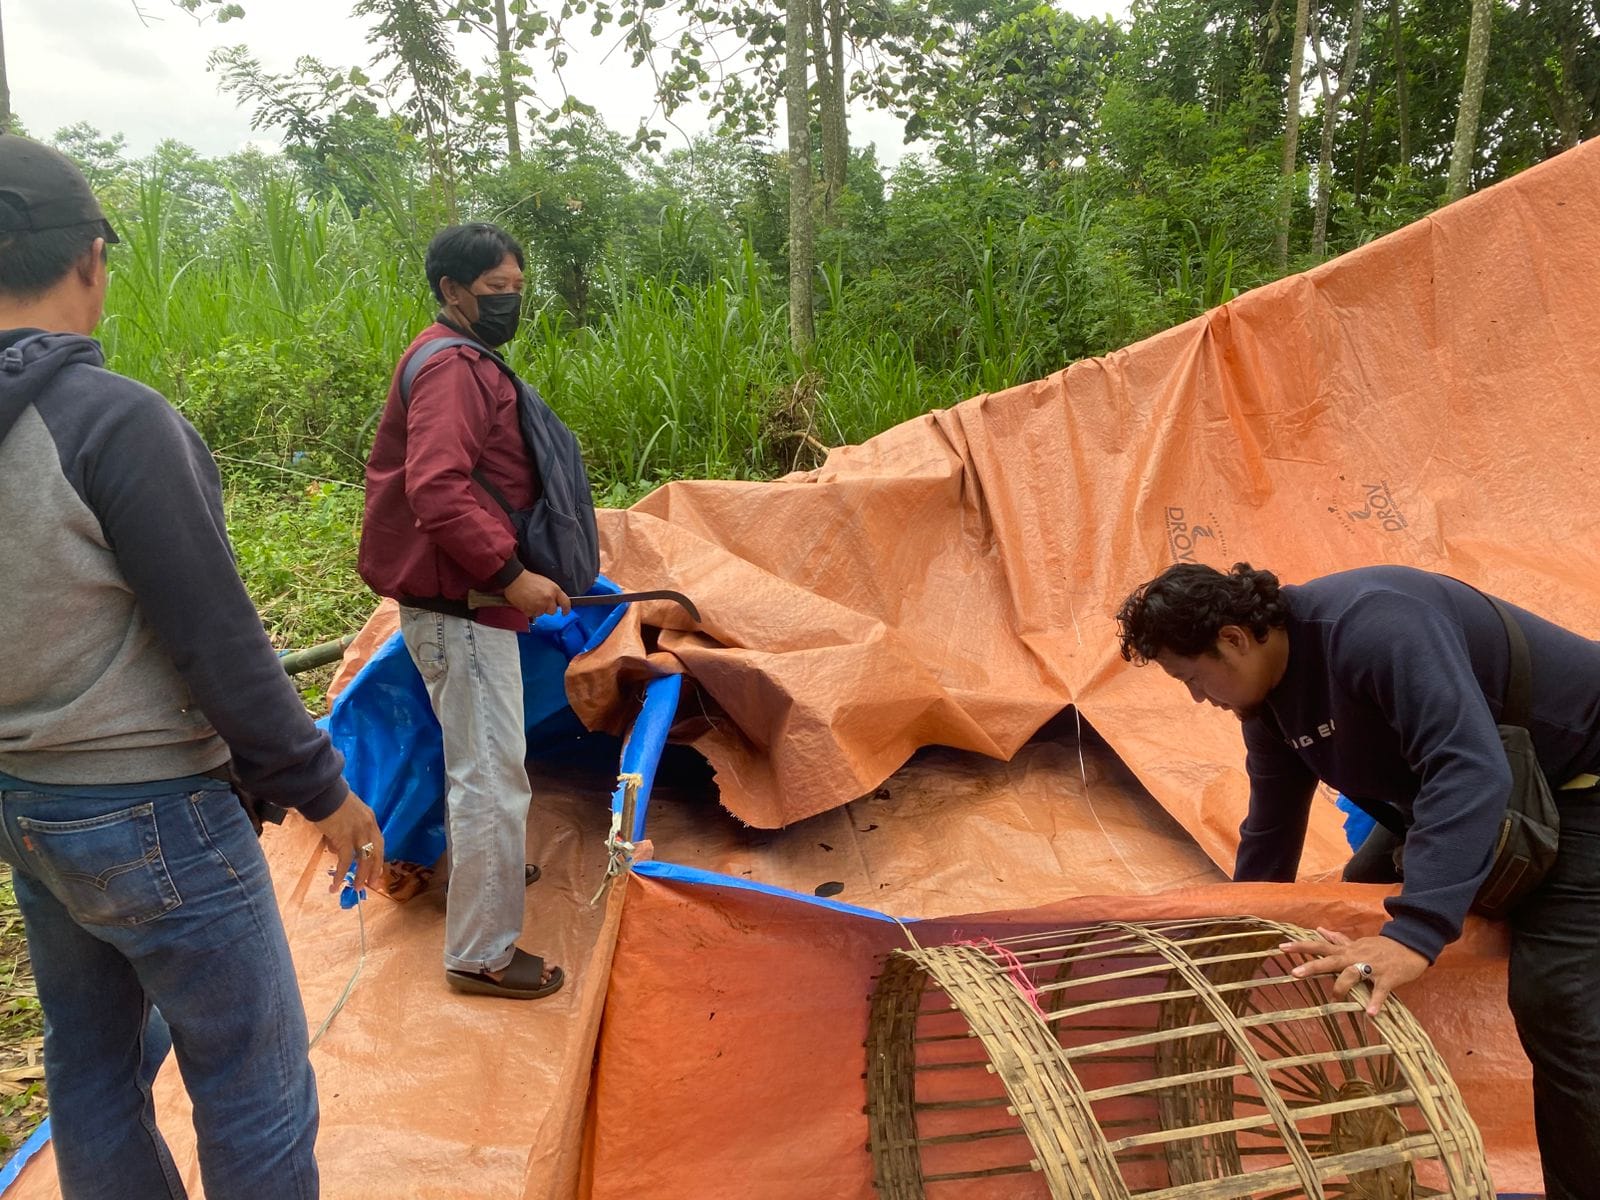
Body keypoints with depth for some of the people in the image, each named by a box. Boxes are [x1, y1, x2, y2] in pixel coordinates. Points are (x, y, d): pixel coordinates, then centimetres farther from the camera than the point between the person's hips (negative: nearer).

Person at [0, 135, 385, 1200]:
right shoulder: (118, 422, -23)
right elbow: (219, 642, -20)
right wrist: (321, 788, -8)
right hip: (149, 819, -8)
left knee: (94, 1066, 23)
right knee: (257, 1095, 8)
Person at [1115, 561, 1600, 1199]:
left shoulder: (1371, 625, -33)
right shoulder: (1266, 699, -4)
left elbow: (1469, 770, -42)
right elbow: (1270, 831, 8)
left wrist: (1415, 933, -49)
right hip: (1452, 788, 9)